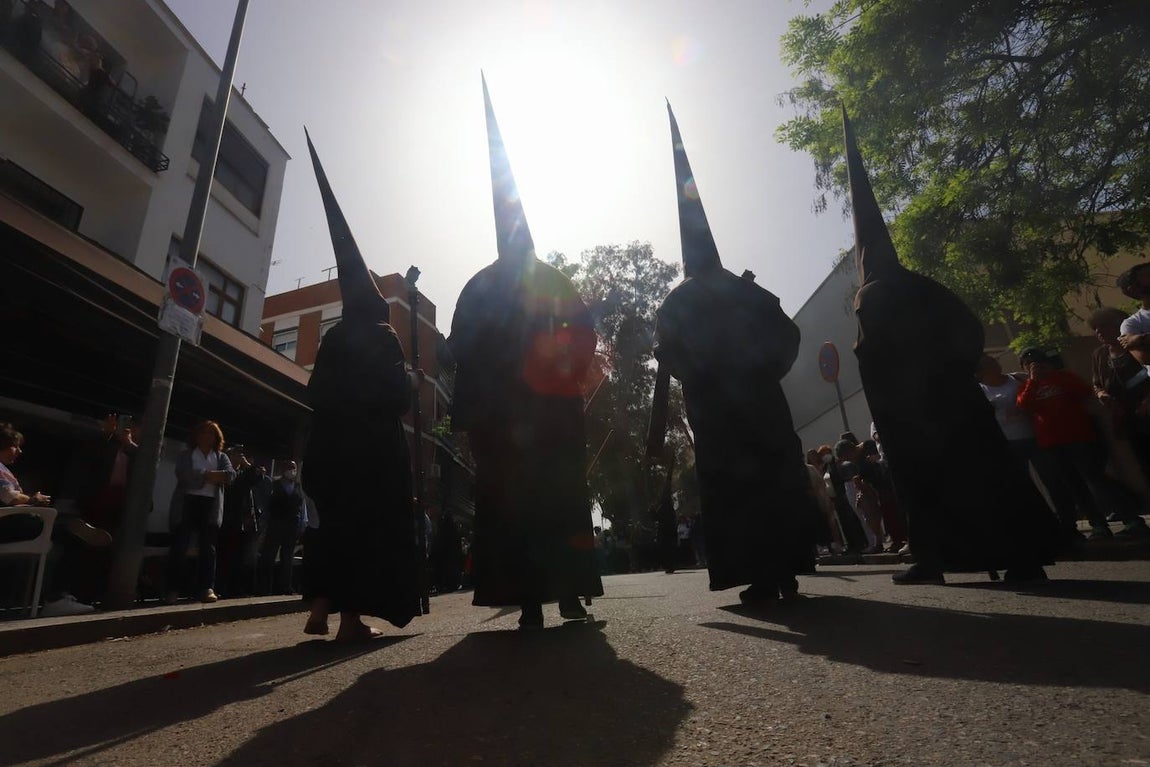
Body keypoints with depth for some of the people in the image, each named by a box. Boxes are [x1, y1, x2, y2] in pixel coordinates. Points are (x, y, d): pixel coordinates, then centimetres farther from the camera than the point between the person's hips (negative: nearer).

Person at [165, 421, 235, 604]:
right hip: (187, 503, -2)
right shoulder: (185, 455, 9)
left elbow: (230, 475, -3)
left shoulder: (222, 457, 15)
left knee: (208, 548, 0)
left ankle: (207, 588, 1)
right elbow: (184, 475, -10)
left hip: (211, 506, 2)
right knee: (179, 547, -3)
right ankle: (173, 590, 4)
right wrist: (212, 476, -11)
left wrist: (204, 475, -12)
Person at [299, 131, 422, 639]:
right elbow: (398, 394, -12)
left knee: (334, 522, 15)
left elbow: (317, 392, 13)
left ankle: (320, 609, 11)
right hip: (372, 446, -6)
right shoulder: (382, 336, -6)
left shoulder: (333, 337, 11)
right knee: (368, 523, -1)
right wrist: (412, 379, 8)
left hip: (330, 444, 6)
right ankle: (352, 617, 0)